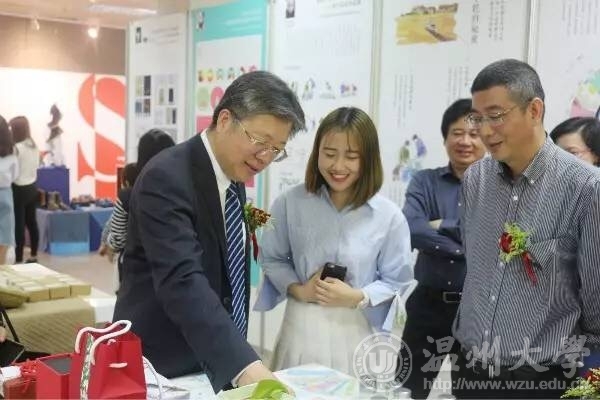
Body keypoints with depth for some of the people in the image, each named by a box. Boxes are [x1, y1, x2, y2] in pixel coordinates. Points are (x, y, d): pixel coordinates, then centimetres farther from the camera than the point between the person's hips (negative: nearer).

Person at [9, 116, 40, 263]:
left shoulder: (16, 148, -18)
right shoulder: (34, 146, 6)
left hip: (19, 190, -8)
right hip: (32, 188, 8)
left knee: (19, 225, -2)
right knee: (32, 222, 14)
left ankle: (19, 259, 2)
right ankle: (33, 256, 22)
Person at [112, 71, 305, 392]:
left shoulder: (233, 175, 4)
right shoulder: (166, 178, -23)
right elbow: (183, 282, -34)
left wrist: (240, 359, 14)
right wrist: (244, 365, -43)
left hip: (218, 362, 8)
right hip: (162, 365, -7)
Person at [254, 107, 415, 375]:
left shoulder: (388, 216, -7)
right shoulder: (290, 203, -4)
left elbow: (397, 281, 0)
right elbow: (271, 258, 6)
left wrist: (358, 298, -16)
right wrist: (298, 290, -11)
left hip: (356, 332, -1)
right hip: (302, 327, 1)